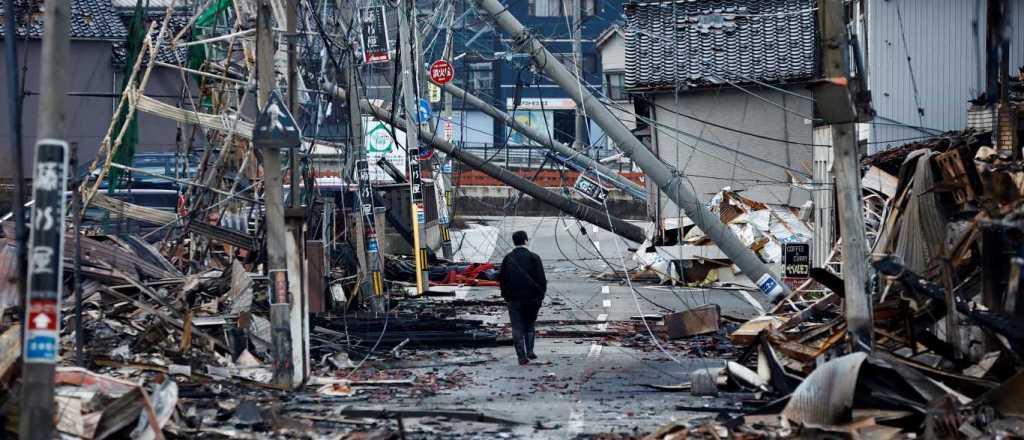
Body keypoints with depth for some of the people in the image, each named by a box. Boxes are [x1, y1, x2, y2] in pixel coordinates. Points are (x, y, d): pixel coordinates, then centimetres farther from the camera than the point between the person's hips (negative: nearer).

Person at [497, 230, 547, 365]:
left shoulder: (508, 258, 2)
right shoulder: (533, 258, -6)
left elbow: (501, 278, 5)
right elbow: (541, 279, -7)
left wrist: (506, 295, 14)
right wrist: (541, 295, 3)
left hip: (514, 299, 1)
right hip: (532, 298, -1)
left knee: (517, 328, 3)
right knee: (529, 325, 17)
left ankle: (522, 356, -3)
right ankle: (529, 351, 12)